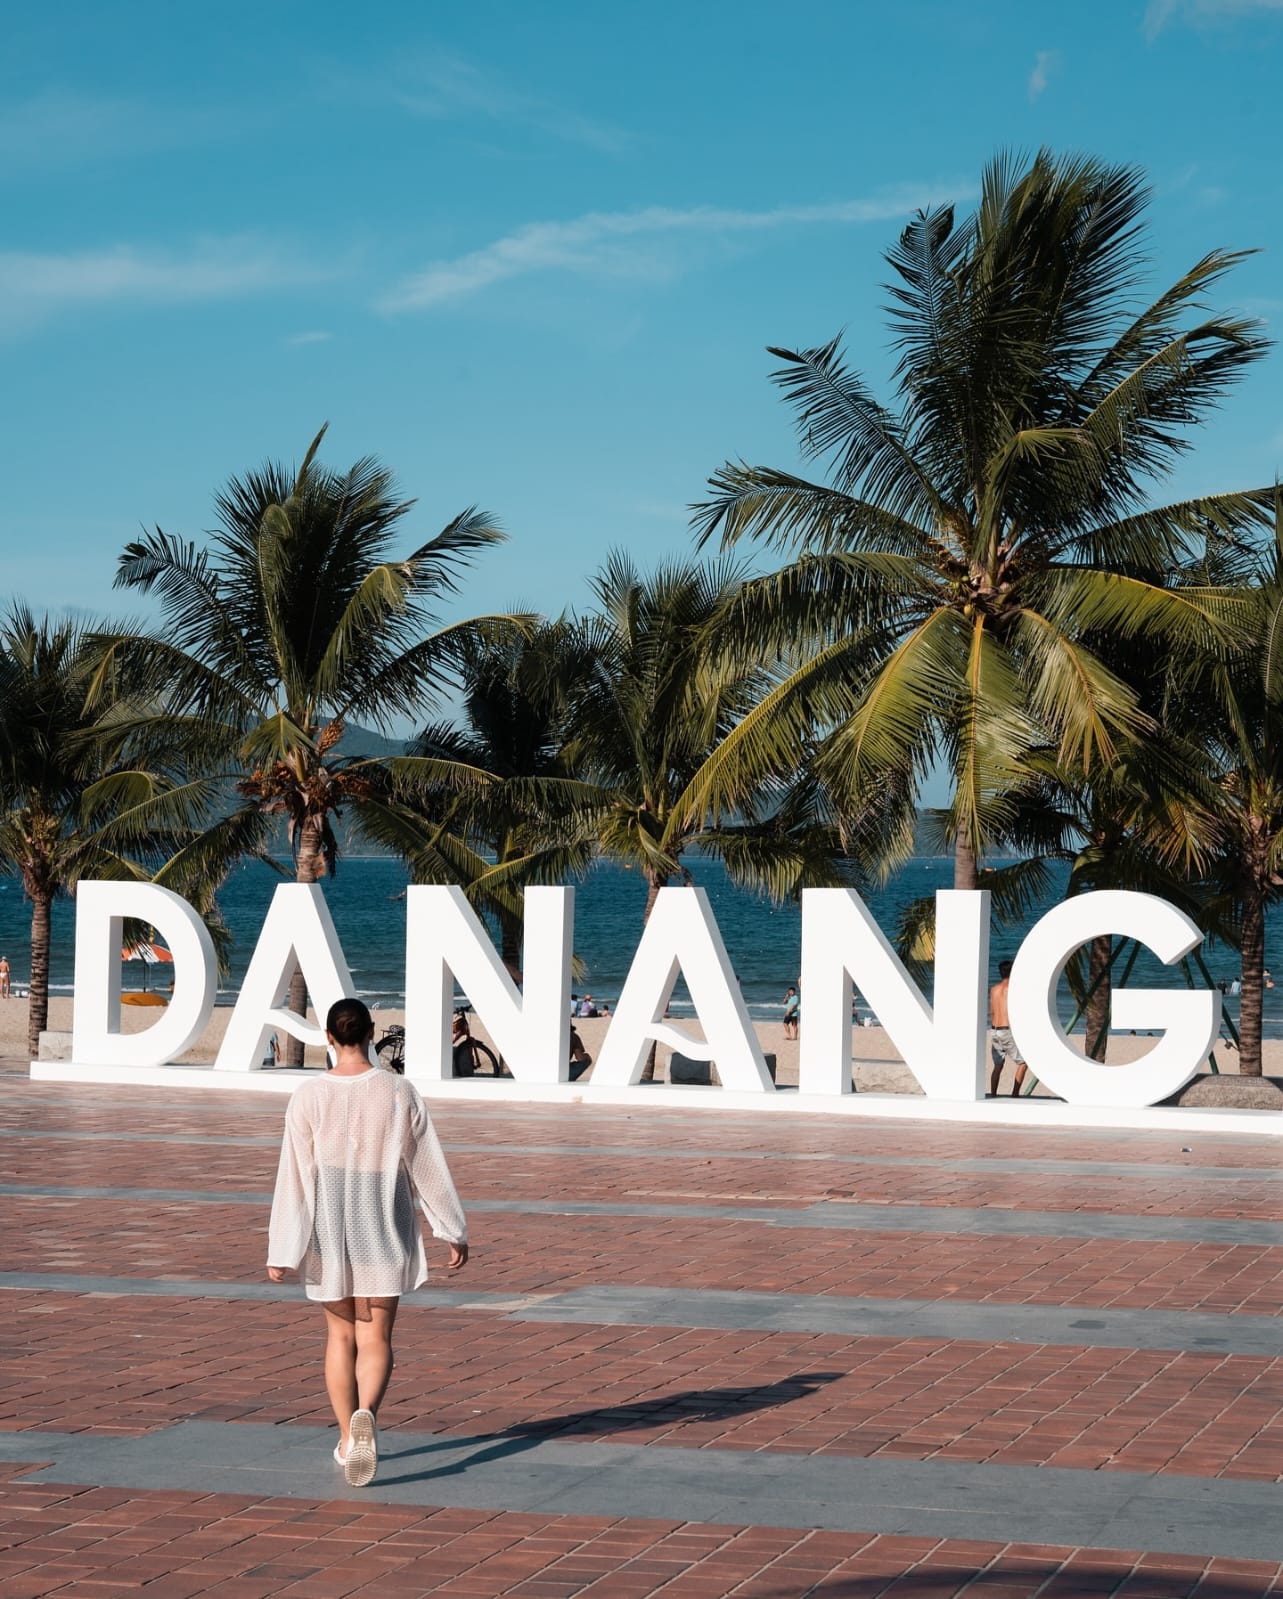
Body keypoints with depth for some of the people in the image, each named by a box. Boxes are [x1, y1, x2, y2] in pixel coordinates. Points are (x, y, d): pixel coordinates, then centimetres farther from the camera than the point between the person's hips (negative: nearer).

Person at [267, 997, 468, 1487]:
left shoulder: (309, 1097, -8)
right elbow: (428, 1167, -1)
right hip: (384, 1233, 0)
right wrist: (454, 1232, 8)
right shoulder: (399, 1093, -7)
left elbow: (294, 1176, -8)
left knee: (340, 1335, 16)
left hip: (327, 1231, 1)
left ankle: (347, 1438, 21)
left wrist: (282, 1250, -4)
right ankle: (365, 1414, -25)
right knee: (375, 1340, 2)